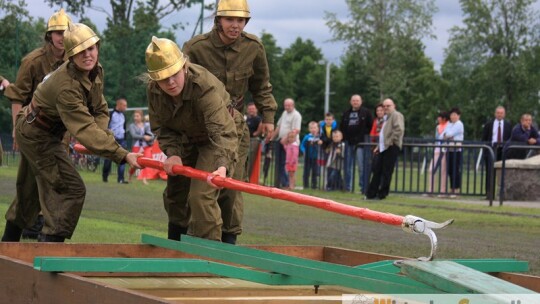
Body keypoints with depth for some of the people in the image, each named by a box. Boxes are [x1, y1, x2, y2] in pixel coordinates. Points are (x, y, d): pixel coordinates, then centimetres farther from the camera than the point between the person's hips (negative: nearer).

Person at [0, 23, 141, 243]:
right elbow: (84, 129, -41)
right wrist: (122, 155, -47)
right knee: (71, 189, -15)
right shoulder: (67, 86, -36)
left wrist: (100, 133, -21)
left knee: (29, 192, 23)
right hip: (38, 135, -10)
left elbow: (100, 109, 2)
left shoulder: (96, 71, -8)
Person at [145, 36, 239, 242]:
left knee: (201, 196, -22)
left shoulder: (205, 86, -38)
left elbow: (223, 131, -46)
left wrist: (222, 165, -60)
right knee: (174, 194, 15)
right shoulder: (153, 90, -18)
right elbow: (161, 127, -8)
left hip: (217, 138, -7)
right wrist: (172, 153, -26)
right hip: (187, 139, 7)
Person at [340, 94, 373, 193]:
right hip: (349, 142, 5)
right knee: (348, 166, 8)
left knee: (362, 166, -8)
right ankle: (348, 187, 15)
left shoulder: (366, 112, 1)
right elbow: (342, 127, 20)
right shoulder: (346, 114, 16)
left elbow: (371, 126, -1)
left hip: (361, 142, -5)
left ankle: (363, 187, -6)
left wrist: (365, 135, -5)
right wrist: (344, 138, 8)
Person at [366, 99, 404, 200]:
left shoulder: (396, 115, -6)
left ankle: (382, 193, -2)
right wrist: (379, 146, 24)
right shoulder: (386, 117, 24)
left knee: (386, 171, -6)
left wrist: (391, 141, -18)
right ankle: (371, 193, 11)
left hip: (391, 147, -10)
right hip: (383, 148, 10)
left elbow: (399, 129, -21)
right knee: (377, 170, 8)